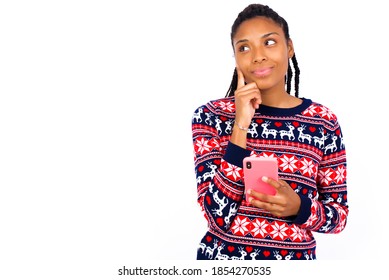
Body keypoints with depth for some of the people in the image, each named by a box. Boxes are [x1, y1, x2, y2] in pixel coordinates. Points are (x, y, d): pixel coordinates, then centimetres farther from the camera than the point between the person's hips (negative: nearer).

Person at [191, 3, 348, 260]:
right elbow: (218, 217, -18)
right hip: (223, 255, -1)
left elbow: (339, 215, -1)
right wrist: (241, 124, -22)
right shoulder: (211, 116, -10)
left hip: (296, 257, 1)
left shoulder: (323, 122, -6)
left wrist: (298, 206, -21)